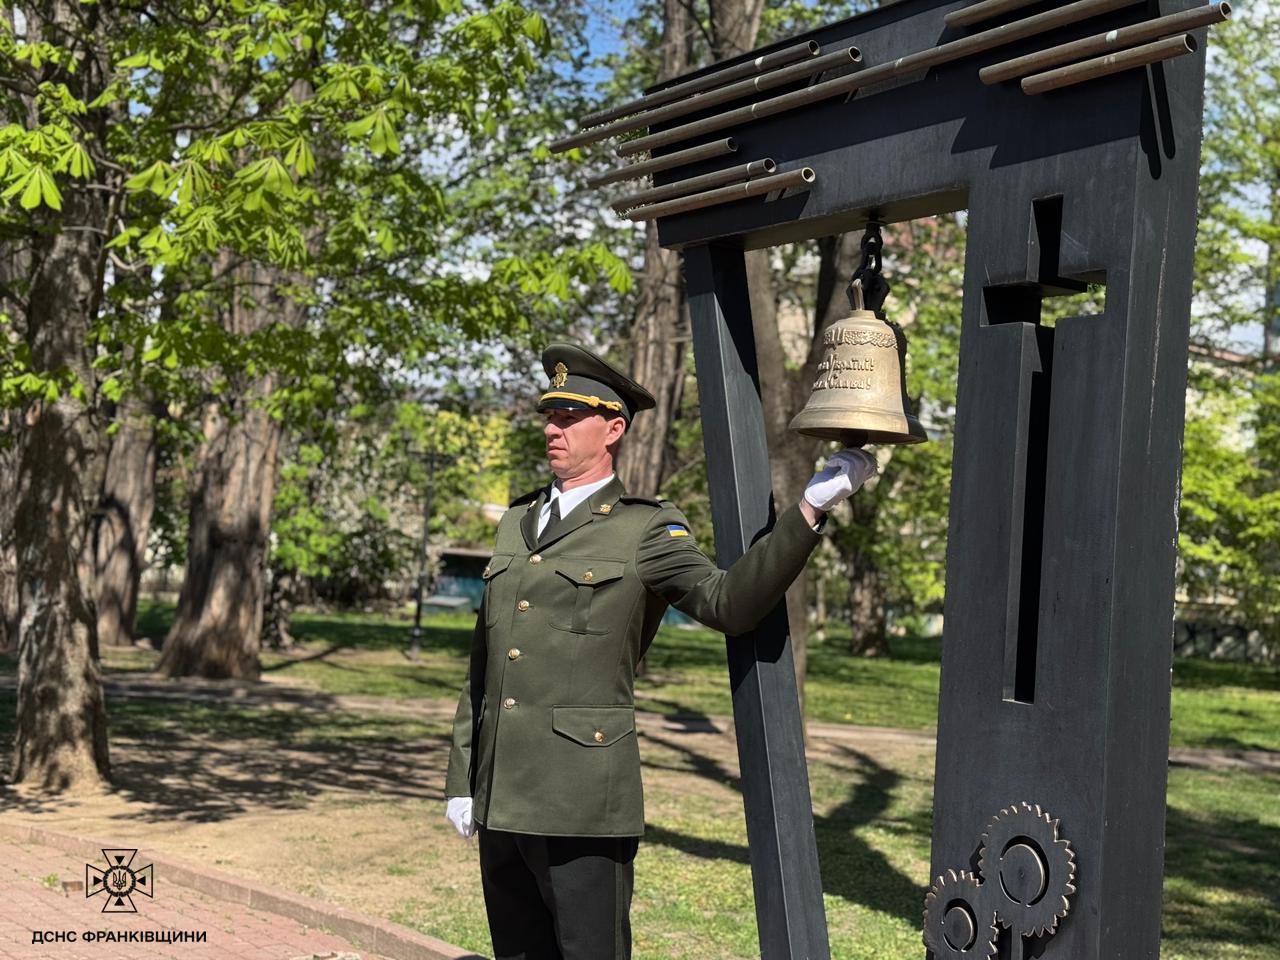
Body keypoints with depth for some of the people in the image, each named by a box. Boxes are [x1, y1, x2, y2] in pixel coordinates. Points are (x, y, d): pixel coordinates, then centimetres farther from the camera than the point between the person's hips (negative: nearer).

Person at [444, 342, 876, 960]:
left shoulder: (646, 530, -3)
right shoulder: (518, 523, 16)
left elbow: (730, 604, -20)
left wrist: (809, 509, -28)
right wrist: (461, 779, 16)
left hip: (581, 799, -6)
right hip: (499, 795, 6)